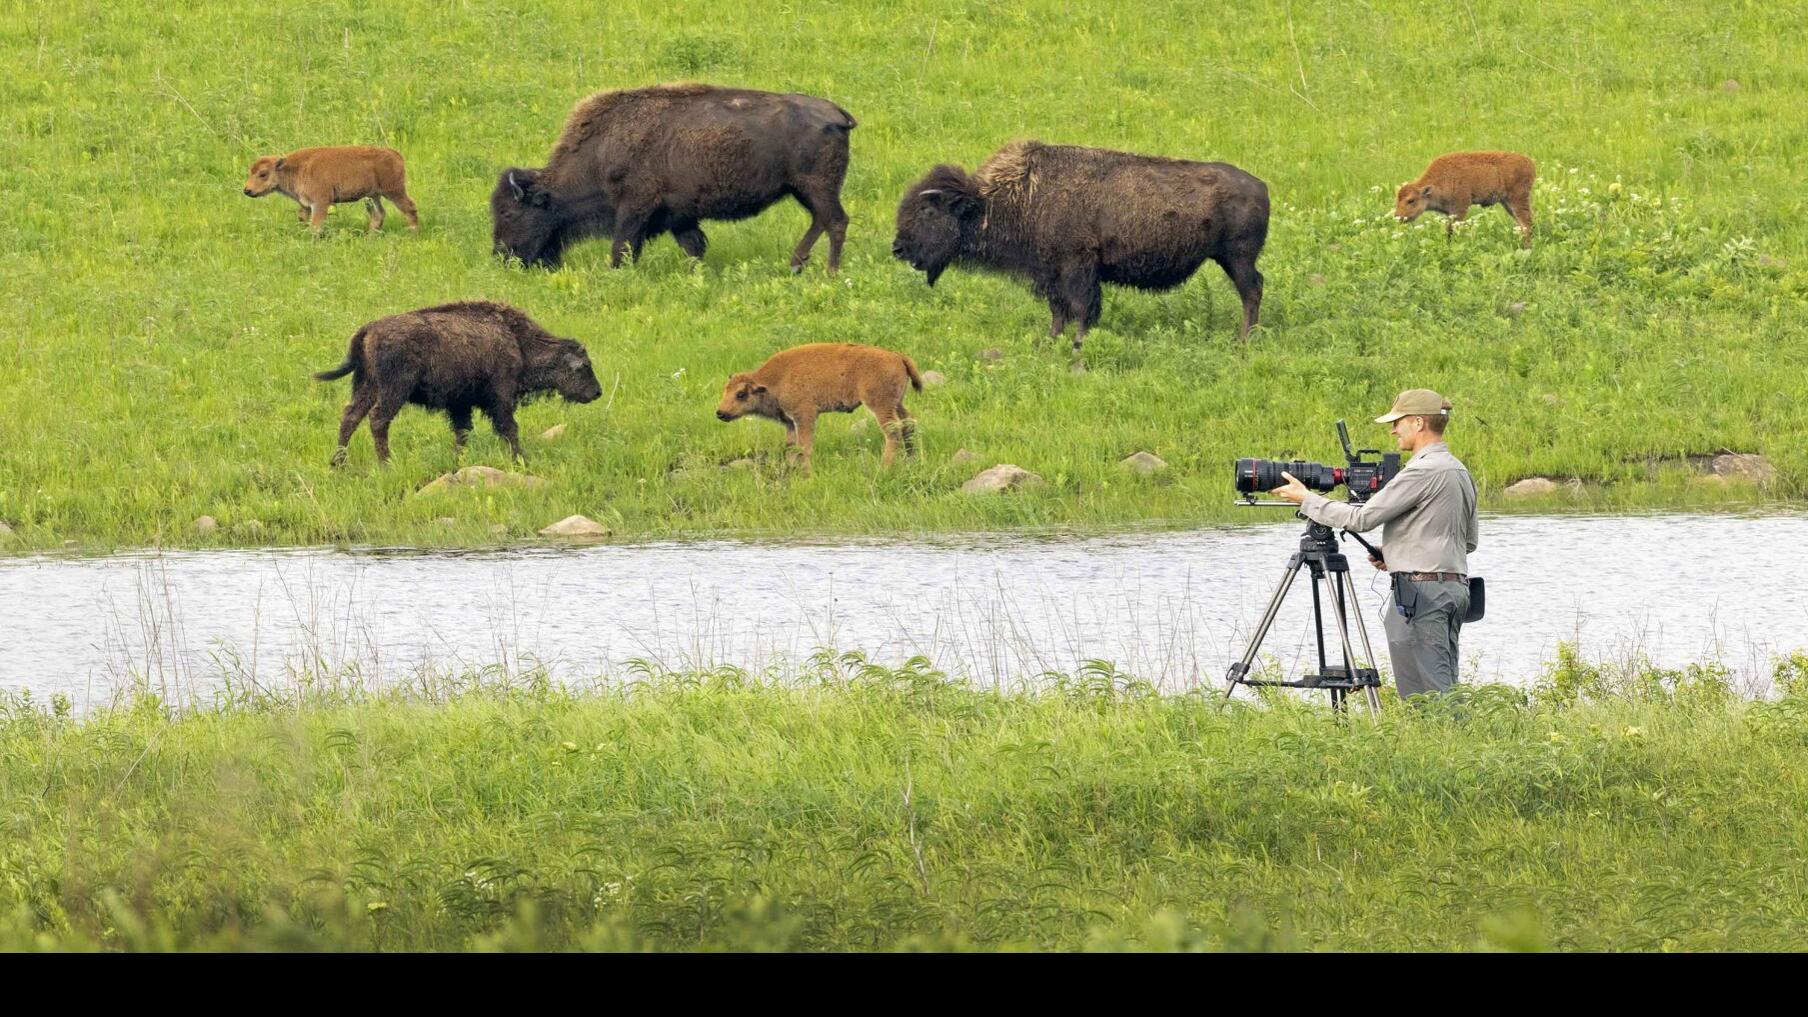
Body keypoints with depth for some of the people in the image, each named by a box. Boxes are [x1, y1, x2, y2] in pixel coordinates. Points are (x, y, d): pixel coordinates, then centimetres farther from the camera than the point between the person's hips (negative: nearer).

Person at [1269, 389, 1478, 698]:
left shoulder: (1423, 471, -14)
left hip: (1420, 590, -10)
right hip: (1456, 588, 10)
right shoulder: (1461, 472, 15)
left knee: (1422, 695, -10)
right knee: (1444, 687, 8)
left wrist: (1307, 499, -2)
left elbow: (1362, 518, -14)